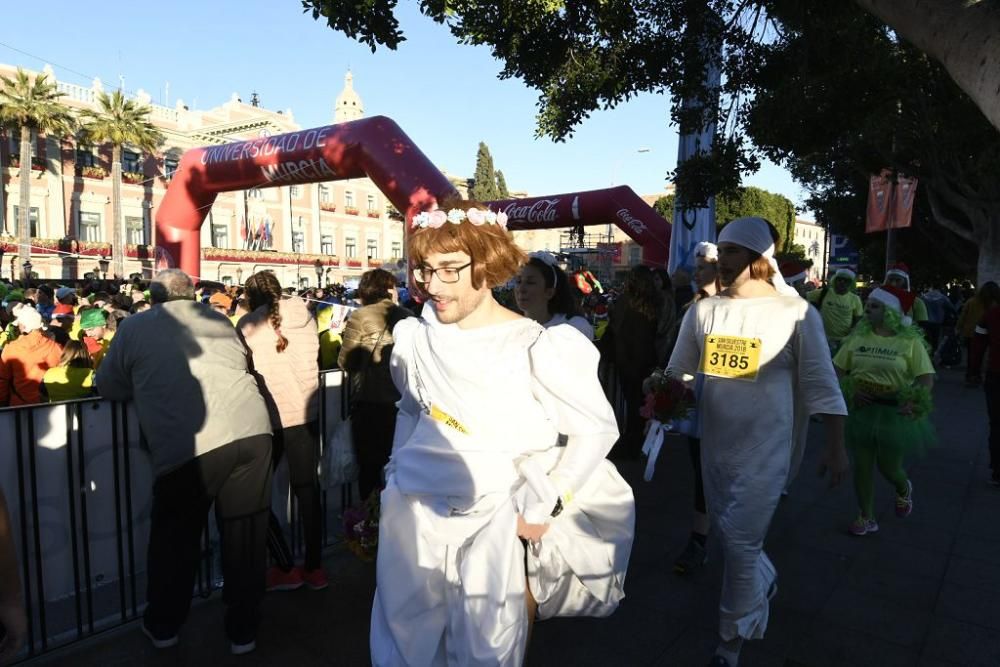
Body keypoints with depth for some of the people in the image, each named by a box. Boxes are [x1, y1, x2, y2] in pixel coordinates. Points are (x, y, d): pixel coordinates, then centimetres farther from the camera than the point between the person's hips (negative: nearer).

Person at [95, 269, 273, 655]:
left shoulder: (135, 326, 14)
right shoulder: (218, 320, 23)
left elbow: (107, 387, 24)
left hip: (188, 447, -2)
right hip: (252, 431, 3)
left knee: (175, 538, 20)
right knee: (245, 534, 15)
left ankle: (162, 626, 39)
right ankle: (243, 630, 28)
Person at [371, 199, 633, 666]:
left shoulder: (535, 347, -16)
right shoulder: (415, 338, -1)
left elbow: (597, 429, -11)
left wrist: (543, 507, -13)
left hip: (491, 521, -4)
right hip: (412, 512, 5)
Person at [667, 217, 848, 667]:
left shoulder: (794, 312, -10)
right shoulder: (703, 311, 1)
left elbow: (820, 382, -7)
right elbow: (679, 371, 9)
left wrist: (835, 447, -6)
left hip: (764, 447, -5)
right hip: (714, 442, 5)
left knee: (740, 541, -1)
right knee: (728, 533, 19)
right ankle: (764, 581, 52)